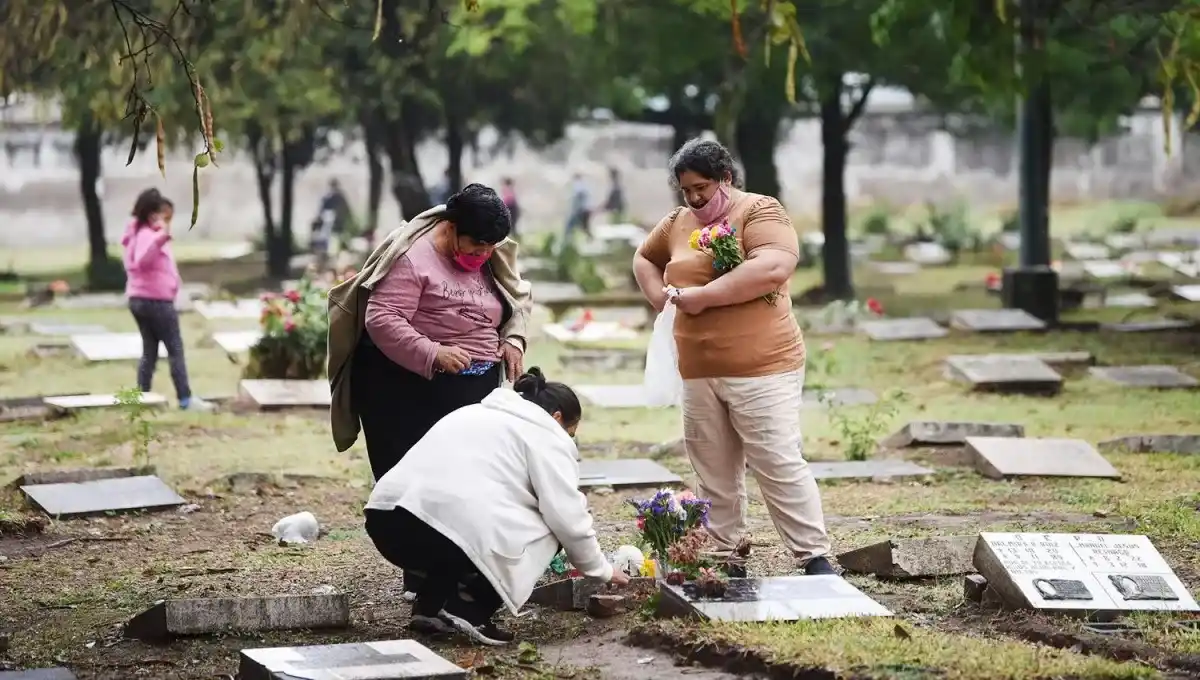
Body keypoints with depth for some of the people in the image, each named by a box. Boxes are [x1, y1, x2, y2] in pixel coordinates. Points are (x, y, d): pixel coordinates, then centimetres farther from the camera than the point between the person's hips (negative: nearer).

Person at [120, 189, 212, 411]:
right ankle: (186, 399, -7)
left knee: (149, 352, 11)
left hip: (139, 300, 10)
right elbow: (142, 260, -34)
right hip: (157, 301, -10)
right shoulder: (149, 236, -14)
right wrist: (161, 238, -45)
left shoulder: (142, 234, 18)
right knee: (176, 350, -6)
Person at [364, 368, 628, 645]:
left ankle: (430, 603, 16)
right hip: (452, 527, -8)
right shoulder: (547, 436, 10)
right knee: (544, 532, 14)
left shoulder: (477, 413, 33)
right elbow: (568, 518, 5)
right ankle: (468, 610, 0)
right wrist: (601, 570, 21)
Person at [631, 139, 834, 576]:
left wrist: (700, 296, -19)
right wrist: (662, 299, 11)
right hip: (698, 373, 7)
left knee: (780, 465, -8)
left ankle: (815, 558, -3)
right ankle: (723, 558, 20)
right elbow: (644, 259, 33)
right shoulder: (678, 223, 14)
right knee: (714, 473, 11)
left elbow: (773, 268, -24)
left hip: (761, 368, -7)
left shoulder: (760, 212, -7)